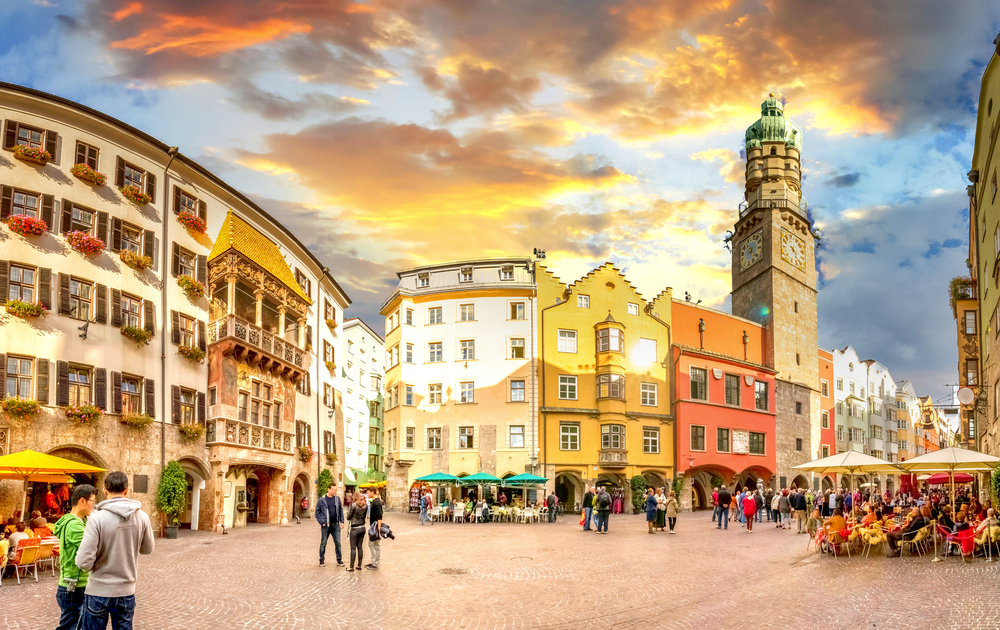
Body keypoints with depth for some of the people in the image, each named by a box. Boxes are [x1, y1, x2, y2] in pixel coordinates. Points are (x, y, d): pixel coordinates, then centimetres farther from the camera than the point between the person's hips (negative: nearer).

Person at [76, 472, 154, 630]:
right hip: (127, 591, 3)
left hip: (99, 591, -3)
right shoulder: (142, 517, -6)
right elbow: (147, 549, 9)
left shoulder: (97, 518, -17)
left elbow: (84, 562, -19)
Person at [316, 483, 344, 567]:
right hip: (325, 526, -2)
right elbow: (317, 512, 0)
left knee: (337, 543, 3)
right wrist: (321, 522, -9)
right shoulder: (322, 500, -3)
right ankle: (322, 560, 16)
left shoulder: (337, 499, 6)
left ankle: (339, 560, 11)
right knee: (323, 543, 5)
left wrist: (342, 521, 4)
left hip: (335, 525, 2)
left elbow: (341, 511, 11)